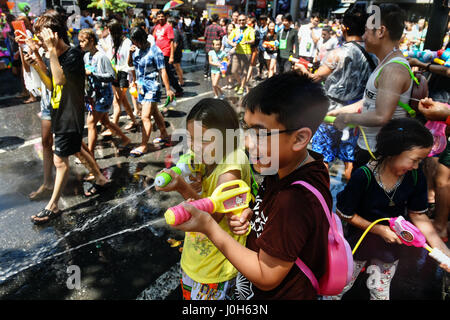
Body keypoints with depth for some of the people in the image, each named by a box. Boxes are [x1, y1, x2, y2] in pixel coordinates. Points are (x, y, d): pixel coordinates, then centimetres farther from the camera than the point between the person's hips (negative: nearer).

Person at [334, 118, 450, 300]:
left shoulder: (416, 177, -14)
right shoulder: (363, 176, -28)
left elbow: (419, 216, -4)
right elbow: (344, 213, -18)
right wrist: (379, 229, -22)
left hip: (392, 243, 4)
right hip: (361, 241, -3)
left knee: (381, 293, 21)